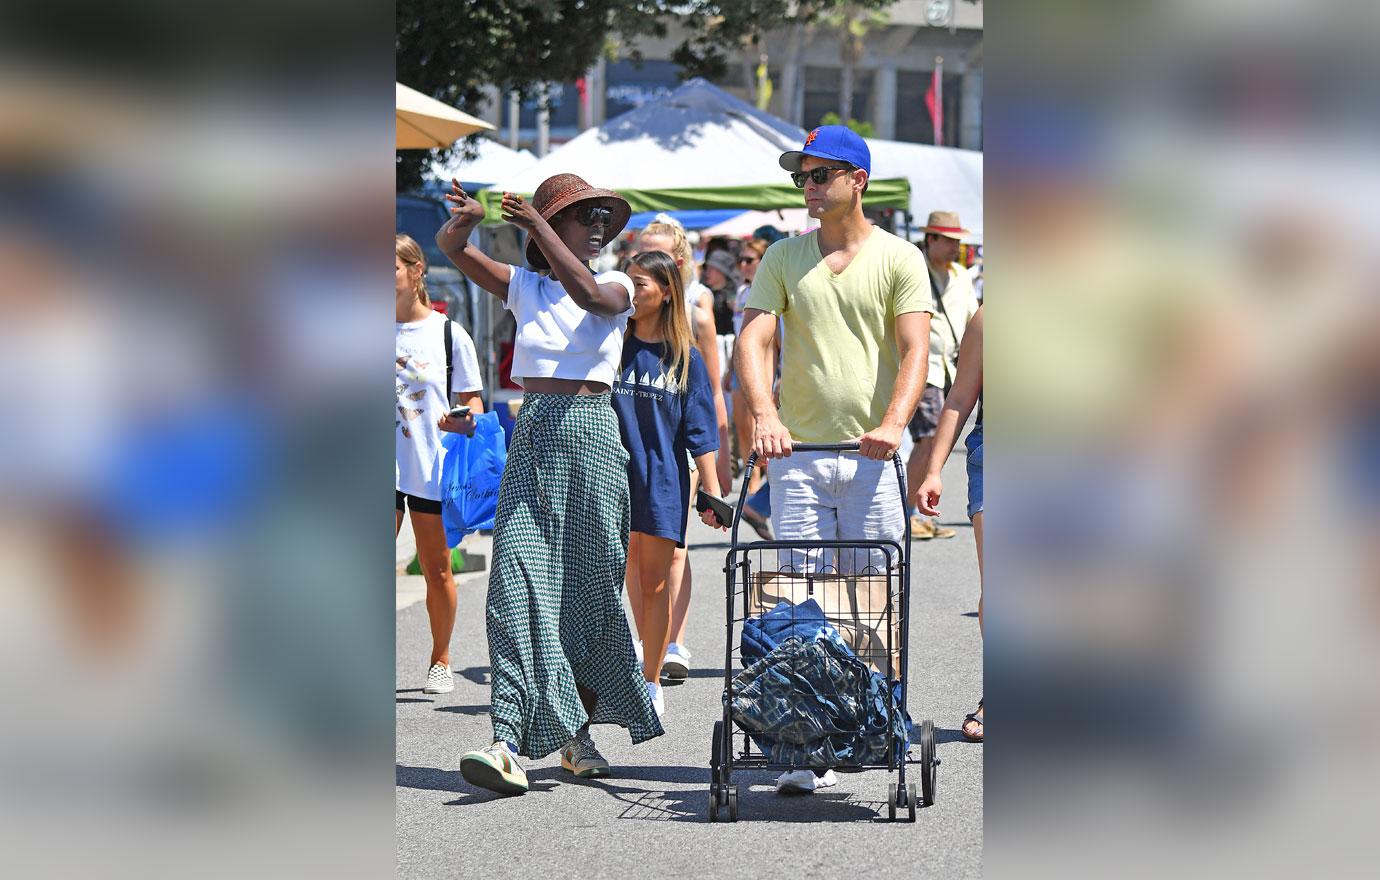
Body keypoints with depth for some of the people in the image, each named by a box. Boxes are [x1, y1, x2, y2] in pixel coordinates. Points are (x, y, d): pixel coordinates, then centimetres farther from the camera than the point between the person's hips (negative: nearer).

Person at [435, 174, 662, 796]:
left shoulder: (618, 288, 5)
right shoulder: (524, 287, 10)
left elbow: (587, 294, -18)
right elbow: (452, 251, -2)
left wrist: (537, 223, -23)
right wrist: (464, 219, -25)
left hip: (590, 436, -1)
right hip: (531, 439, 1)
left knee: (588, 585, 5)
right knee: (518, 581, -12)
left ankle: (579, 734, 21)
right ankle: (509, 744, -21)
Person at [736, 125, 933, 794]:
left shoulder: (898, 259, 5)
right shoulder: (783, 259, 12)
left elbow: (913, 350, -5)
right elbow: (754, 339, 0)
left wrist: (894, 421, -22)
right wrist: (764, 414, -18)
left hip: (872, 455, -1)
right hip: (798, 452, 1)